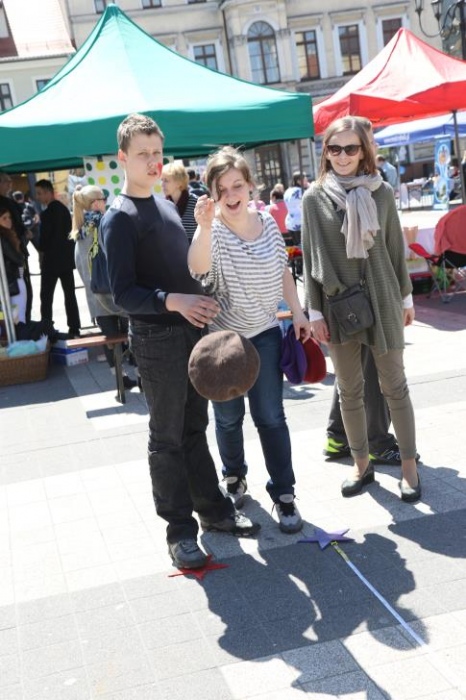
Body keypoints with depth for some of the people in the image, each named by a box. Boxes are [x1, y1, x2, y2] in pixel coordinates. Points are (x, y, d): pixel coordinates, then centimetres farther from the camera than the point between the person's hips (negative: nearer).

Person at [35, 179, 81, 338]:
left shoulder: (47, 213, -18)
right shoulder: (64, 209, 8)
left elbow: (44, 238, -16)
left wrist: (42, 250, 2)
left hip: (52, 260, -8)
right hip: (66, 258, 8)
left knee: (46, 297, -2)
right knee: (70, 294, 11)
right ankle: (74, 329, 14)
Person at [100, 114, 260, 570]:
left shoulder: (166, 205, 13)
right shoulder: (119, 219, -11)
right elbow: (123, 293, -18)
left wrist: (201, 310, 17)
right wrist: (172, 301, -32)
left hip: (191, 331, 7)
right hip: (156, 340, -7)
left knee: (194, 427, 16)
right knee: (167, 437, 2)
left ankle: (213, 509, 26)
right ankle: (180, 529, 12)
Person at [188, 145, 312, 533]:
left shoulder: (268, 222, -2)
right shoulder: (212, 229, -14)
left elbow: (283, 271, 11)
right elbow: (198, 269, -36)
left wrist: (298, 312, 8)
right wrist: (205, 227, -51)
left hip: (264, 333, 2)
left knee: (270, 416, 1)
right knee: (229, 417, 12)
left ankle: (284, 494, 12)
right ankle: (234, 477, 36)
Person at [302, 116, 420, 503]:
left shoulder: (382, 192, 1)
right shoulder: (314, 198, 0)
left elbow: (396, 247, 7)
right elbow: (311, 256, 1)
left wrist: (406, 296, 9)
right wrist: (314, 310, -2)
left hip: (382, 297, 0)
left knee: (394, 386, 6)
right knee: (350, 390, 9)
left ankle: (409, 464, 16)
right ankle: (362, 464, 22)